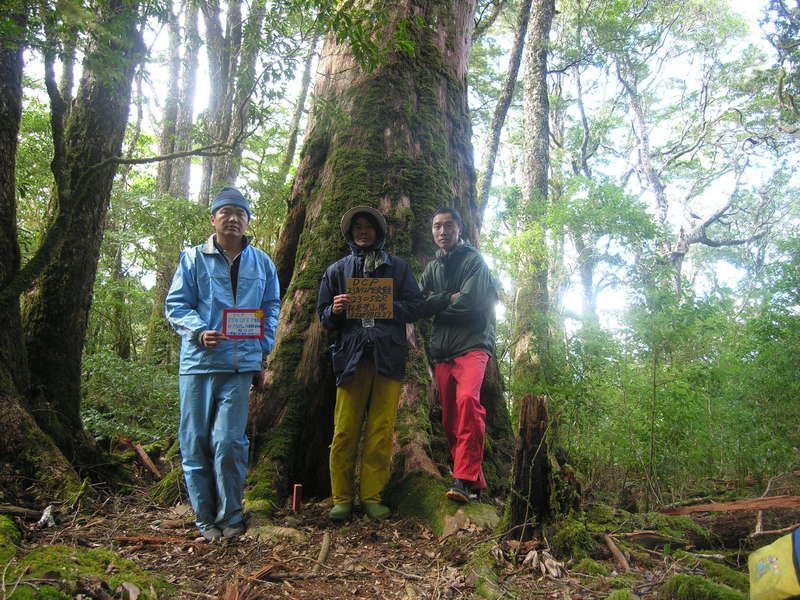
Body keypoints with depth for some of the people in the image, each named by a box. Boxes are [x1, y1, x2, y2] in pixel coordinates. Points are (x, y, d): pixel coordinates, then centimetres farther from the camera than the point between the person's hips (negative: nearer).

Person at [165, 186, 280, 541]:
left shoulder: (262, 263, 13)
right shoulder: (193, 259, 7)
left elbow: (271, 309, 17)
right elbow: (175, 305, 3)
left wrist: (264, 347, 3)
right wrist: (199, 332, -15)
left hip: (241, 364, 0)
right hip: (199, 361, 0)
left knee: (228, 441, -6)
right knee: (196, 441, 4)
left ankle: (230, 516, 12)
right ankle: (206, 518, 19)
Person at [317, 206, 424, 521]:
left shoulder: (397, 267, 18)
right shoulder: (337, 270, 20)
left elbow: (416, 305, 11)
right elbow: (323, 315, 18)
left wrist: (387, 306, -7)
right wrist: (335, 310, -5)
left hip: (388, 356, 0)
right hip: (351, 354, 0)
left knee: (381, 431, -1)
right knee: (345, 430, -4)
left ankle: (372, 496, 8)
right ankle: (341, 498, 6)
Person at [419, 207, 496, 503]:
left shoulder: (473, 260, 3)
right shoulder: (432, 268, 21)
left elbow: (469, 301, -10)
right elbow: (419, 304, 9)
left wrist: (436, 304, 2)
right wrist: (450, 298, -6)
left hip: (472, 344, -6)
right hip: (442, 349, 6)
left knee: (467, 399, -29)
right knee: (449, 418, 2)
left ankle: (464, 479, -27)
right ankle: (473, 482, 10)